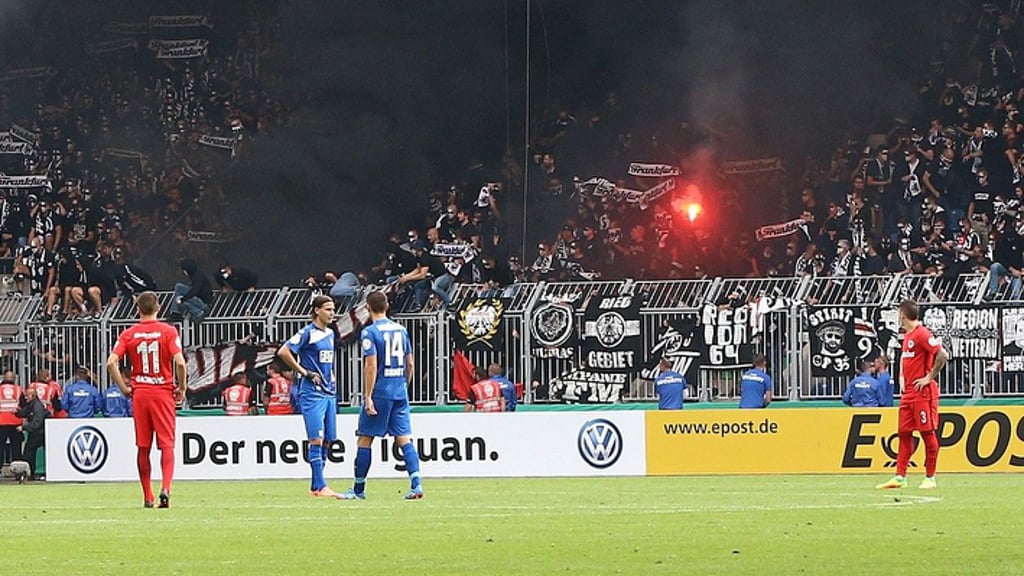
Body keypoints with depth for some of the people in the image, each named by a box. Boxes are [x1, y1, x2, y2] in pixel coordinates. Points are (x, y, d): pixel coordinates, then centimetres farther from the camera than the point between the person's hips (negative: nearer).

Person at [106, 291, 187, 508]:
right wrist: (181, 388, 0)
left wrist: (124, 388, 2)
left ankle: (147, 496, 11)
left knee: (143, 447, 9)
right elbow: (180, 362, -14)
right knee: (167, 444, 0)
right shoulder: (168, 331, -4)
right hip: (164, 392, -2)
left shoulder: (129, 334, 2)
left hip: (139, 393, 2)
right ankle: (165, 488, -20)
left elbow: (111, 363, -7)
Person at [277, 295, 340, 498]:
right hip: (312, 393, -8)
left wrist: (331, 377, 14)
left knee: (327, 440, 7)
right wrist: (305, 372, -13)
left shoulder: (330, 333, 15)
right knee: (317, 439, -11)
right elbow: (283, 352, -16)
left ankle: (315, 486, 13)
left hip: (329, 392, 8)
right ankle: (320, 486, -13)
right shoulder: (307, 333, -9)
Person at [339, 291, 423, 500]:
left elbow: (371, 366, -15)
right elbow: (409, 364, 14)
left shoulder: (369, 333, -9)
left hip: (379, 393, -6)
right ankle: (416, 484, -11)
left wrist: (368, 398, -14)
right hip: (400, 392, 6)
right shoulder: (401, 330, 10)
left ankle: (359, 489, 11)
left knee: (364, 439, 5)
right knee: (404, 438, 3)